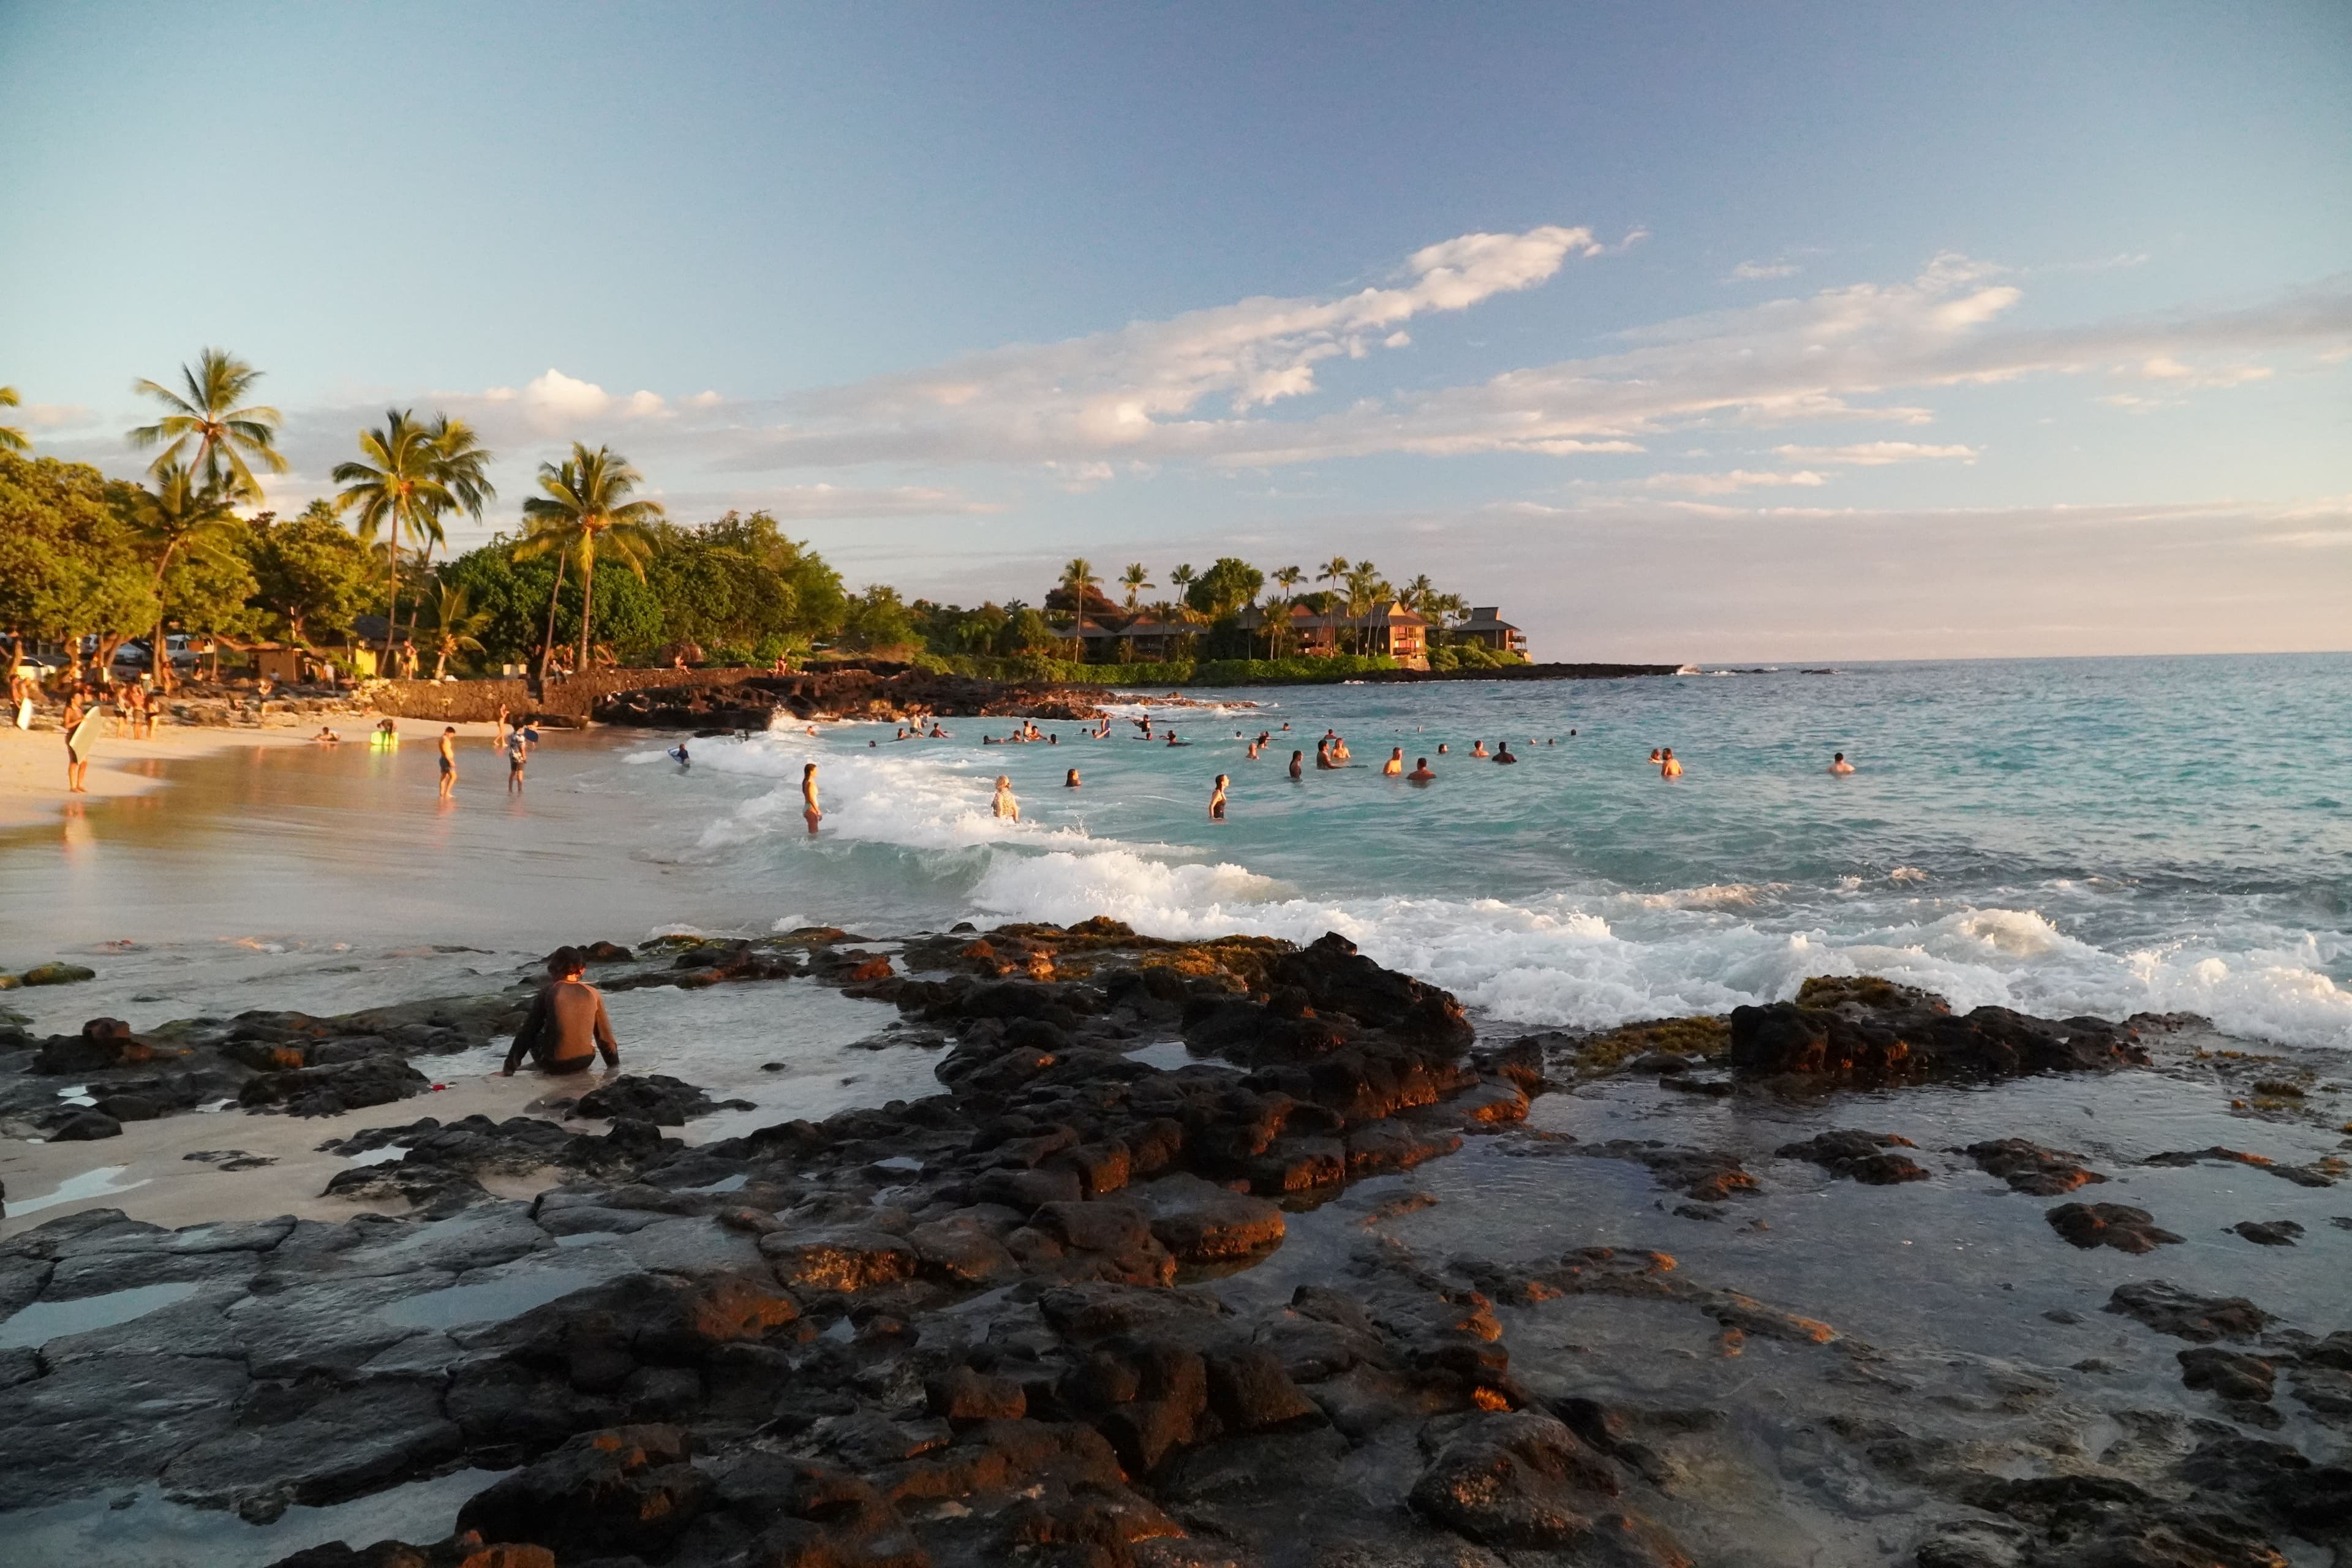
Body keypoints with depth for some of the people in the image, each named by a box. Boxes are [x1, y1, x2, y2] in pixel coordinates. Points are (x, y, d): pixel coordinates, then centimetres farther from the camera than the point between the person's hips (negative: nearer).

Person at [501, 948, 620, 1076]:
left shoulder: (548, 992, -7)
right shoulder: (593, 994, -1)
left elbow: (527, 1032, -3)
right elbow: (604, 1036, 4)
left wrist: (508, 1069, 3)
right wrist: (615, 1066, 16)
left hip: (553, 1065, -3)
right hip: (584, 1063, 3)